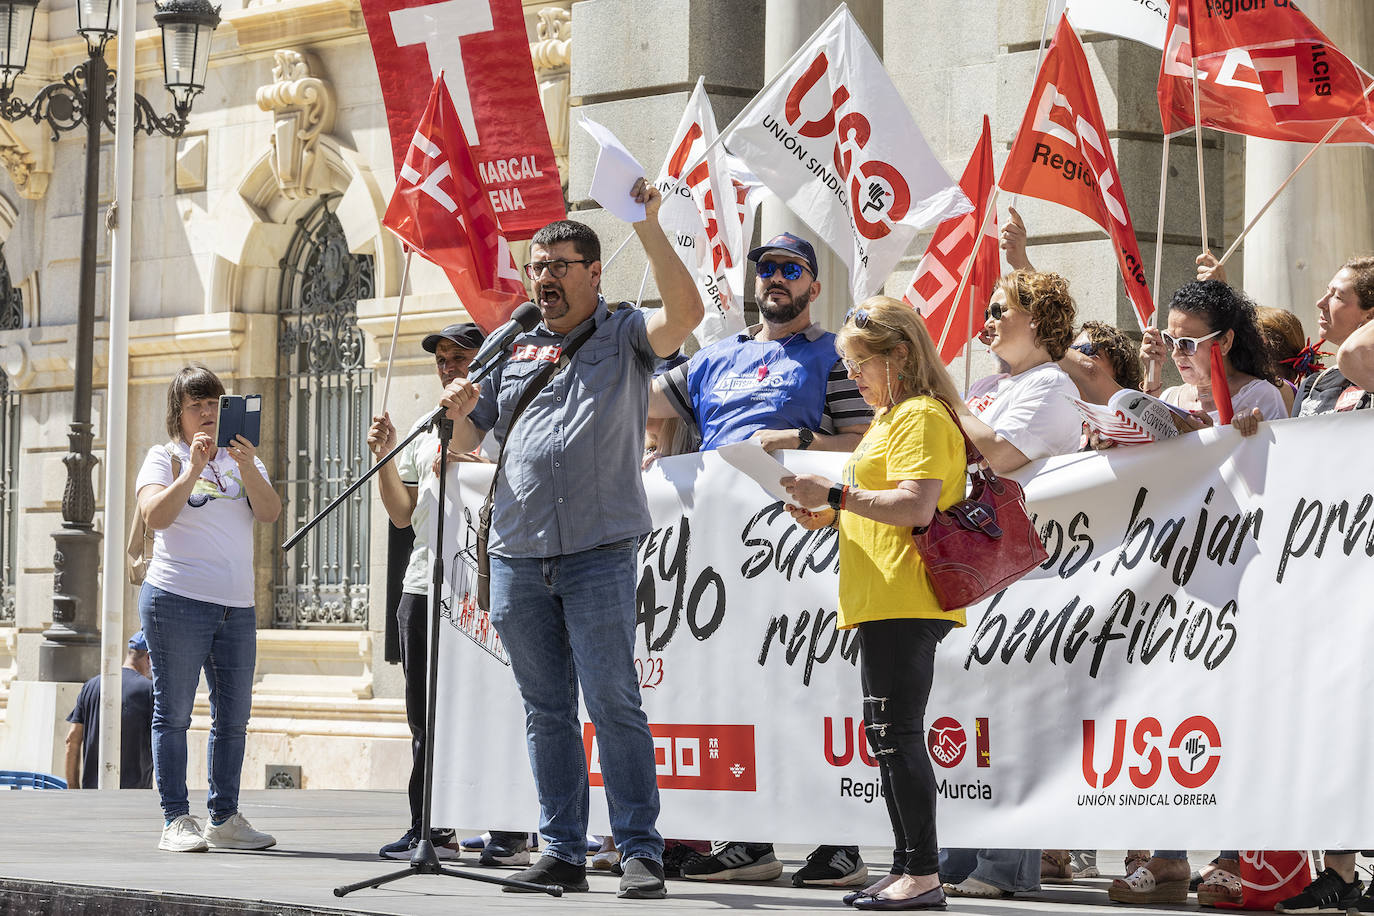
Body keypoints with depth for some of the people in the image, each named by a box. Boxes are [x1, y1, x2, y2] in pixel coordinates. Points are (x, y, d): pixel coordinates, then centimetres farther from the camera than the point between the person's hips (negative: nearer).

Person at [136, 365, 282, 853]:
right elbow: (155, 515, -12)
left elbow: (270, 513, 0)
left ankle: (225, 818, 12)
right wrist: (193, 469, -19)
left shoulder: (242, 458, 16)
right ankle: (176, 820, -2)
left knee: (234, 716, 5)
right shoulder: (164, 458, 5)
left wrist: (247, 468, -16)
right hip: (177, 598, -5)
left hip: (237, 606, 5)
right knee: (174, 712, -4)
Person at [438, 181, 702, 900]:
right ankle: (561, 853, 11)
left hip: (599, 553, -5)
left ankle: (641, 853, -6)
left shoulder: (625, 336, 6)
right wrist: (458, 410, -3)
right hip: (517, 557, 5)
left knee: (613, 704, -8)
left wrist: (648, 227, -19)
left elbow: (686, 313, -16)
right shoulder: (513, 349, 18)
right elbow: (465, 440, 19)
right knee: (546, 711, 7)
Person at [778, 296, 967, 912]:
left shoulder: (922, 417, -9)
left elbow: (917, 507, -22)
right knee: (890, 734, 11)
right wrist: (831, 517, 15)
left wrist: (837, 495, -19)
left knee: (895, 732, -11)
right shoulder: (890, 417, 24)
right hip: (886, 602, 11)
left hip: (905, 602, -11)